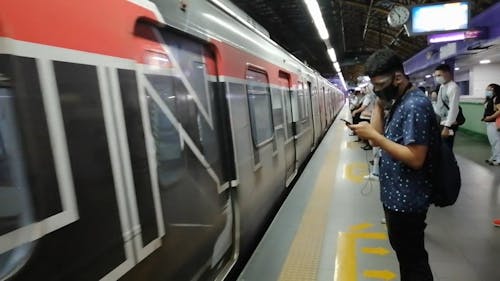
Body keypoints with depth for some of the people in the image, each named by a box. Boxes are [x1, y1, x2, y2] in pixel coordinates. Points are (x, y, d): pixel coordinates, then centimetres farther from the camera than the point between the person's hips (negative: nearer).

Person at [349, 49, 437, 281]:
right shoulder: (399, 101, 9)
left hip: (407, 199, -9)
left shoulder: (415, 105, -21)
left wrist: (373, 136, -26)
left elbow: (415, 159, -26)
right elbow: (381, 139, 4)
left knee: (413, 260, 8)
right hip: (396, 195, 10)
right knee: (404, 252, 25)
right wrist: (379, 105, -2)